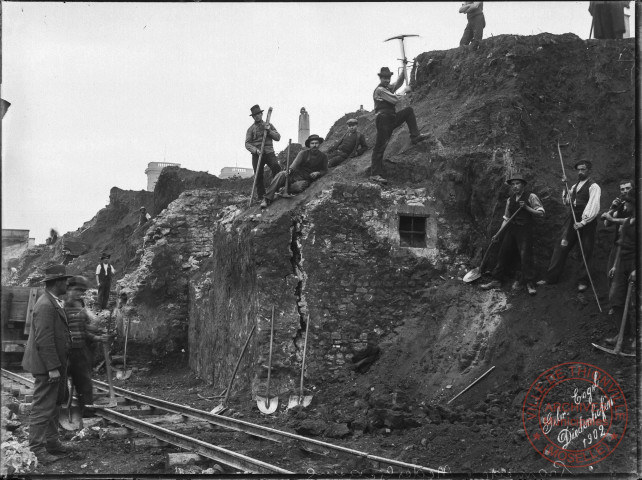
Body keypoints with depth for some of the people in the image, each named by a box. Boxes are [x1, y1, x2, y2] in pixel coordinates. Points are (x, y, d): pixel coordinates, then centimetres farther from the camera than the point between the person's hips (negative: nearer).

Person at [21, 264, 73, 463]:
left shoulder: (54, 303, 12)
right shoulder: (45, 305, -21)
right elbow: (44, 340, -24)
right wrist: (53, 368, -24)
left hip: (56, 365, 11)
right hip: (47, 366, -11)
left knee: (55, 405, 18)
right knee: (43, 408, -4)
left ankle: (52, 442, 28)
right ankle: (37, 450, 2)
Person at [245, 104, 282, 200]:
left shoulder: (269, 125, 14)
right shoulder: (251, 129, 10)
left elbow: (278, 137, 8)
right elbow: (247, 144, 1)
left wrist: (269, 131, -9)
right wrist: (256, 150, -17)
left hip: (269, 152, 0)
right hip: (257, 154, 0)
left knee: (276, 167, -26)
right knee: (258, 176, -2)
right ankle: (261, 197, 6)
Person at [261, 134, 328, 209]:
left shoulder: (323, 157, 6)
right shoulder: (303, 153, 2)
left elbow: (325, 171, 12)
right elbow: (296, 162, -14)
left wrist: (318, 173, -11)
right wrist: (290, 169, -36)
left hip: (306, 180, -1)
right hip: (296, 174, 1)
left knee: (300, 186, -39)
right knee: (281, 175, -29)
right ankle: (267, 198, -31)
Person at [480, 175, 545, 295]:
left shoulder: (531, 197, -1)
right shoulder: (510, 199, 14)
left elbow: (540, 213, -6)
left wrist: (526, 207, -17)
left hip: (524, 230, -5)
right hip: (511, 229, 5)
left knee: (525, 255, -10)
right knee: (503, 253, 3)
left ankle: (529, 283, -1)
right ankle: (497, 280, 10)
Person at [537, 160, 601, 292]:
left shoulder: (593, 187, -7)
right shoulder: (575, 186, 19)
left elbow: (594, 207, -16)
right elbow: (566, 202, 19)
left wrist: (583, 222, -22)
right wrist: (565, 187, 7)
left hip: (587, 222, -7)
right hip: (572, 220, 7)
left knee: (586, 252, 1)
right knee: (561, 247, 1)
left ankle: (583, 281, 10)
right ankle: (551, 277, 4)